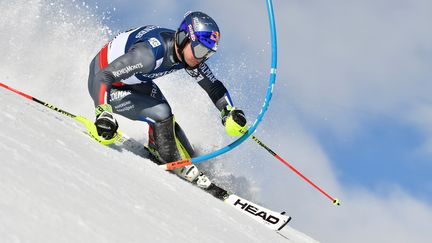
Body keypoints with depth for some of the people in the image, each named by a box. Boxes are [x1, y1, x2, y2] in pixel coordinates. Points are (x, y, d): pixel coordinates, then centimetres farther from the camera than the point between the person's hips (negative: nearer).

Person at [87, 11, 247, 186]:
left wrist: (229, 112, -18)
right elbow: (103, 77, -41)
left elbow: (213, 85, -3)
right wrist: (103, 113, -53)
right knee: (161, 114, -19)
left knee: (167, 123, -2)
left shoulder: (190, 51, -15)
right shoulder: (151, 53, -40)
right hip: (103, 85, -7)